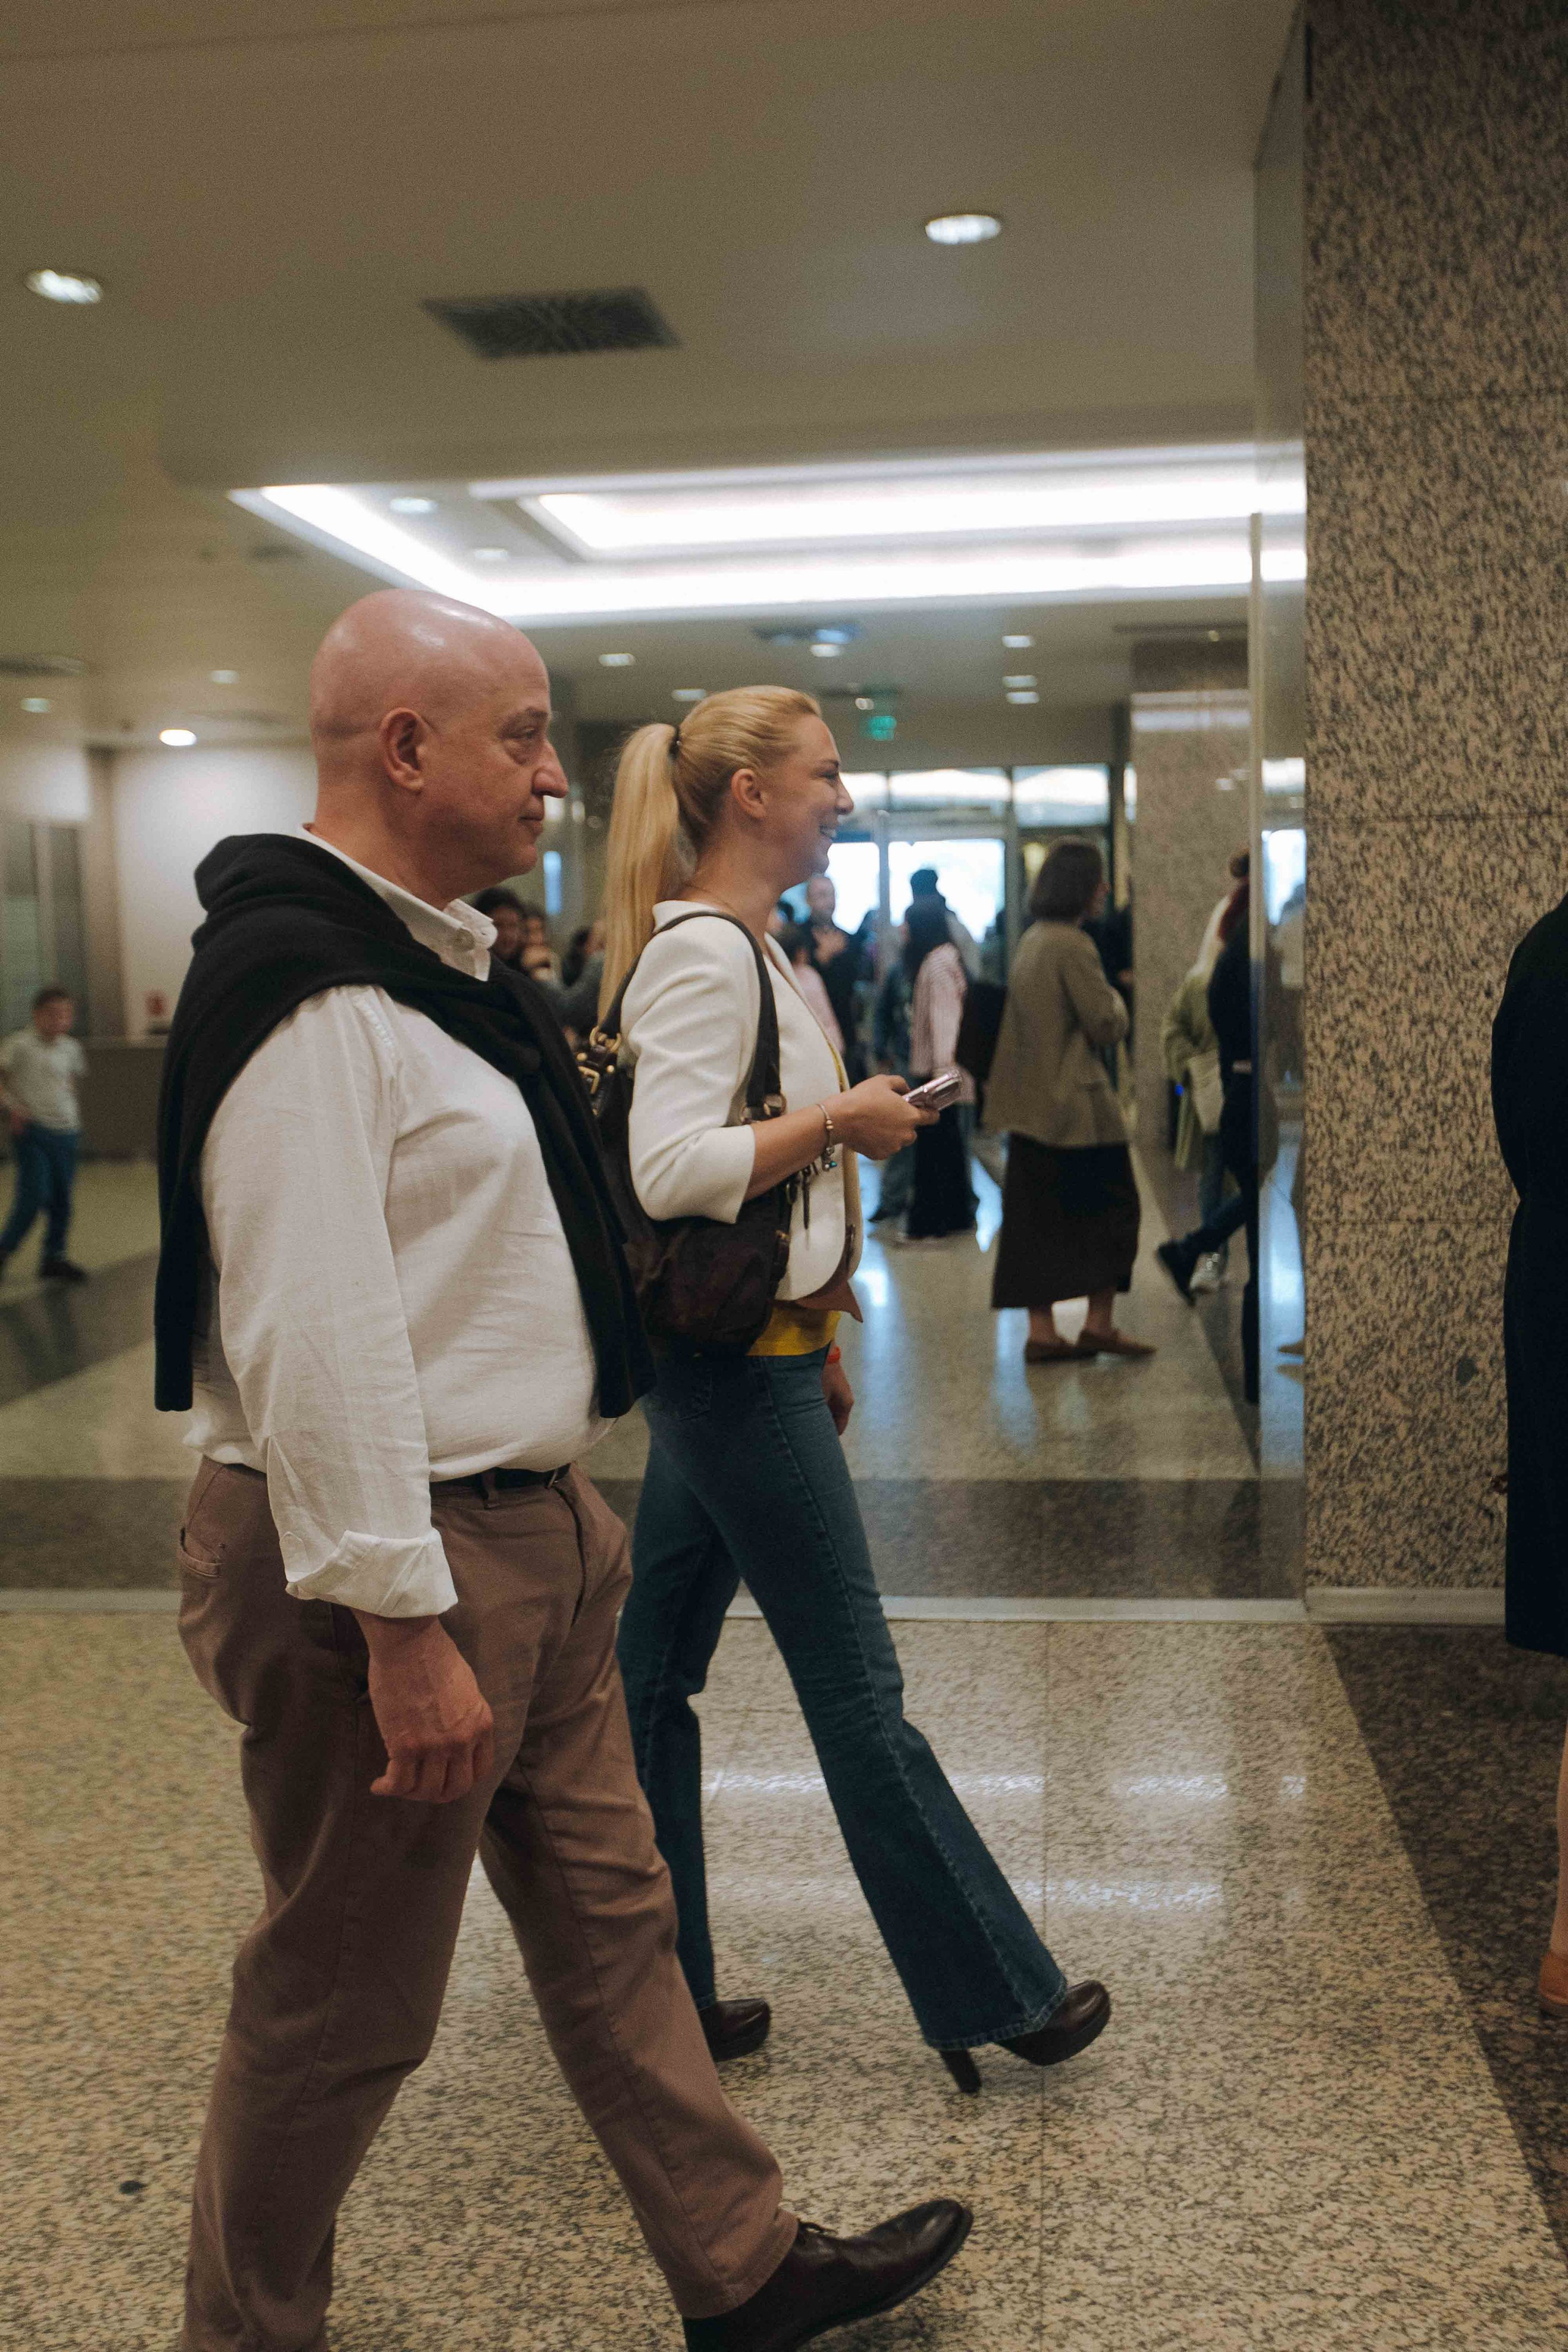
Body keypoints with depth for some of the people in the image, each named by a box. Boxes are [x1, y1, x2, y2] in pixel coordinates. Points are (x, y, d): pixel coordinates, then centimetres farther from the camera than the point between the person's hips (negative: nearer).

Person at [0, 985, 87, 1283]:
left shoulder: (71, 1049, 9)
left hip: (66, 1130, 6)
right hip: (32, 1129, -6)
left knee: (62, 1197, 7)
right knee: (35, 1195, -11)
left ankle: (54, 1257, 18)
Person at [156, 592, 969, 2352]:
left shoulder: (433, 959, 13)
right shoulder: (305, 988, -21)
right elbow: (315, 1339, -26)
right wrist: (403, 1630, -24)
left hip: (527, 1535, 10)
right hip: (393, 1565, -10)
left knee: (611, 1918, 20)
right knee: (342, 2003, 8)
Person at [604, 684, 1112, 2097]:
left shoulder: (743, 949, 15)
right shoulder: (701, 951, -16)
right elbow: (672, 1168, -27)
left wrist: (817, 1344, 20)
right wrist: (844, 1119, -16)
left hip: (745, 1357, 10)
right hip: (734, 1362, -10)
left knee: (656, 1671, 14)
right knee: (856, 1690, 2)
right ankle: (995, 1997, 17)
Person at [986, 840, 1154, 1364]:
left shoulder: (1031, 942, 12)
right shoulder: (1072, 946, -16)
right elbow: (1107, 1024, -13)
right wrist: (1114, 998, 6)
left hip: (1033, 1103, 9)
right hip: (1078, 1105, -8)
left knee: (1039, 1218, 7)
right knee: (1110, 1208, 4)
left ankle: (1042, 1331, 9)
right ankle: (1099, 1323, 7)